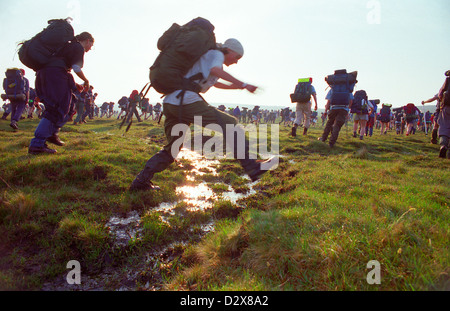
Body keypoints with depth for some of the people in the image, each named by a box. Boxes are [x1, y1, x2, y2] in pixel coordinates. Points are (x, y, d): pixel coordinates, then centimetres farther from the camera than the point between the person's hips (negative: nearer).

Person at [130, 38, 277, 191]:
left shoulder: (207, 56, 35)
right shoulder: (217, 54, 7)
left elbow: (215, 83, 51)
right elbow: (215, 70, -18)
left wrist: (239, 87, 46)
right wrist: (243, 84, -18)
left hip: (169, 104, 9)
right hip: (187, 102, -9)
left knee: (172, 149, 17)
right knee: (229, 125, -6)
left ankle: (140, 181, 15)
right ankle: (252, 168, -10)